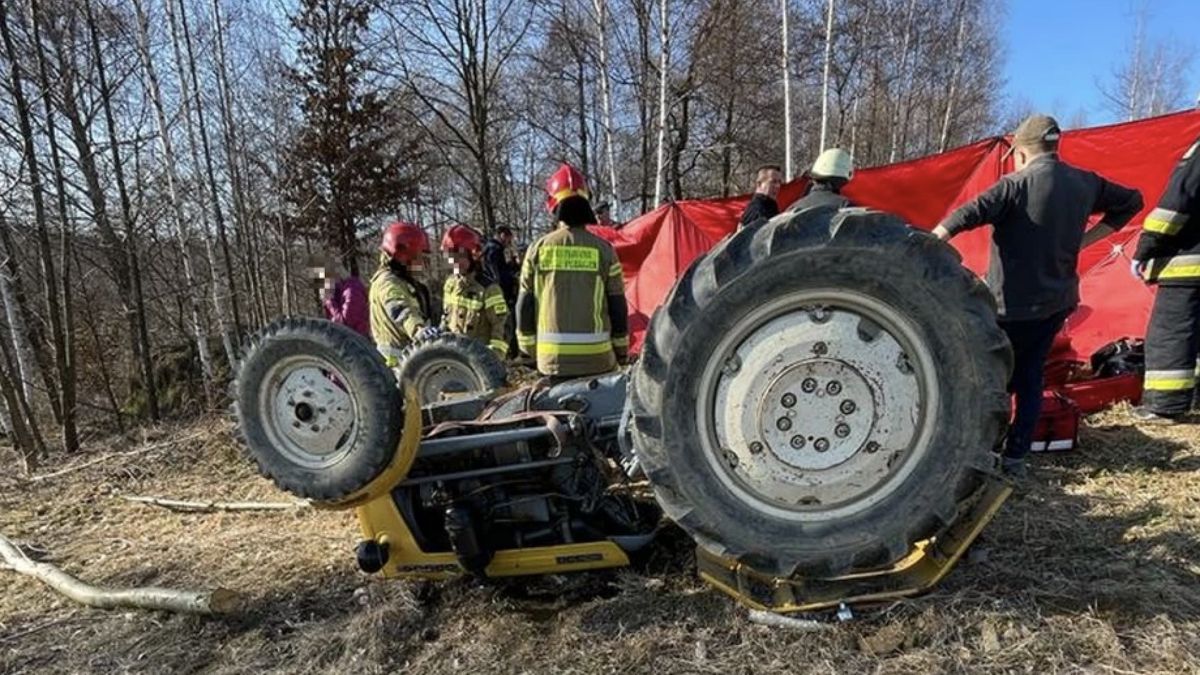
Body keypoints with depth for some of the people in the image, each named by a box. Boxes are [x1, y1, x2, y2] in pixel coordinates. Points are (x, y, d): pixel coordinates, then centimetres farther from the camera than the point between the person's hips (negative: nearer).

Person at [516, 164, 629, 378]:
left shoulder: (538, 249, 1)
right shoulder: (603, 249, -2)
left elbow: (524, 305, 5)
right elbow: (618, 306, 1)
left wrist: (529, 348, 16)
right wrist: (622, 351, 12)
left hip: (553, 358, 1)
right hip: (597, 358, -1)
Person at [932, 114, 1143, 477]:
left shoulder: (1017, 184, -14)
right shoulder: (1085, 183, 7)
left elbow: (967, 215, -27)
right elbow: (1131, 201, 23)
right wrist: (1082, 239, 18)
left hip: (1014, 303, -6)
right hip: (1058, 300, 6)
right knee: (1030, 375, 12)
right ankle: (1016, 457, 14)